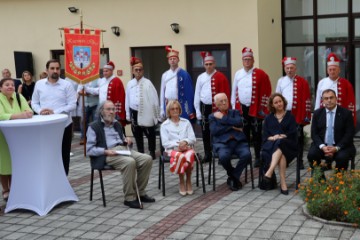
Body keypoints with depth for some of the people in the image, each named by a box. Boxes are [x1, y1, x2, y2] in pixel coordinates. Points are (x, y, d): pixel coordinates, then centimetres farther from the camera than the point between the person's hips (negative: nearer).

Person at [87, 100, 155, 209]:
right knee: (130, 162, -35)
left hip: (123, 150, 7)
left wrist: (126, 140, 10)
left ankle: (140, 193, -6)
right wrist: (105, 151, -19)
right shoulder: (94, 127, 3)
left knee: (147, 159, -16)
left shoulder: (117, 124, 24)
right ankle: (129, 198, -25)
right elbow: (89, 149, -5)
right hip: (107, 155, -7)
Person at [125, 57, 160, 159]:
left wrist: (156, 114, -5)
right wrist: (128, 115, 10)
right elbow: (127, 100, 10)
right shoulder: (130, 84, 6)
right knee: (137, 135, 12)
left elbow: (154, 99, -5)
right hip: (134, 112, 4)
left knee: (150, 134, 5)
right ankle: (140, 153, 24)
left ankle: (152, 153, 19)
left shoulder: (147, 83, -6)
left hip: (146, 113, -4)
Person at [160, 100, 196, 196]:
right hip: (172, 149, -2)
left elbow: (193, 139, 9)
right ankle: (181, 182, -19)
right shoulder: (164, 125, 11)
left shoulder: (186, 122, 19)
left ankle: (188, 180, -16)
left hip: (186, 147, 2)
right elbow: (165, 143, 1)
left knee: (190, 155, -37)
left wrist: (185, 142, -12)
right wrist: (177, 144, -15)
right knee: (180, 156, -39)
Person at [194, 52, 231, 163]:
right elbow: (197, 95, 7)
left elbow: (226, 94, -5)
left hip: (217, 108, -3)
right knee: (205, 132, 7)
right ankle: (207, 155, 16)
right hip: (204, 107, 3)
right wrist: (198, 111, 4)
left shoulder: (221, 77, -4)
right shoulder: (200, 77, 6)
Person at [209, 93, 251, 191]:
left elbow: (239, 123, 0)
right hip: (222, 142, -2)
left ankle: (233, 177, -6)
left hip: (238, 141, 2)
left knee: (247, 154, -30)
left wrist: (223, 118, 2)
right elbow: (214, 131, -1)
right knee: (224, 156, -35)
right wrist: (232, 127, -3)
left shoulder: (235, 112, 23)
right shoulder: (213, 116, 18)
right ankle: (234, 177, -4)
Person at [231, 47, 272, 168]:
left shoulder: (260, 74, -4)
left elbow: (266, 92, -5)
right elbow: (234, 91, 12)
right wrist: (234, 107, 9)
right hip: (241, 109, 4)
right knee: (244, 134, 9)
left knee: (256, 134, 1)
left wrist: (263, 108, -7)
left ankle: (258, 157, 9)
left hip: (255, 109, -4)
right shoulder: (238, 74, 9)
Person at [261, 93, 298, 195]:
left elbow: (292, 134, 3)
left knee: (280, 143, -37)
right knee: (281, 154, -34)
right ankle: (283, 183, -43)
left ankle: (269, 172, -49)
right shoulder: (268, 118, 21)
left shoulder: (290, 117, 16)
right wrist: (273, 137, -11)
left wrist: (281, 137, -11)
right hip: (271, 144, 1)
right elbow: (265, 136, 11)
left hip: (288, 145, -1)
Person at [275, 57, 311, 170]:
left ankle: (300, 161, 10)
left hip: (298, 115, -2)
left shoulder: (302, 82, 0)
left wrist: (306, 115, -6)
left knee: (299, 138, 2)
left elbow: (307, 100, -2)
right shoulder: (281, 81, 9)